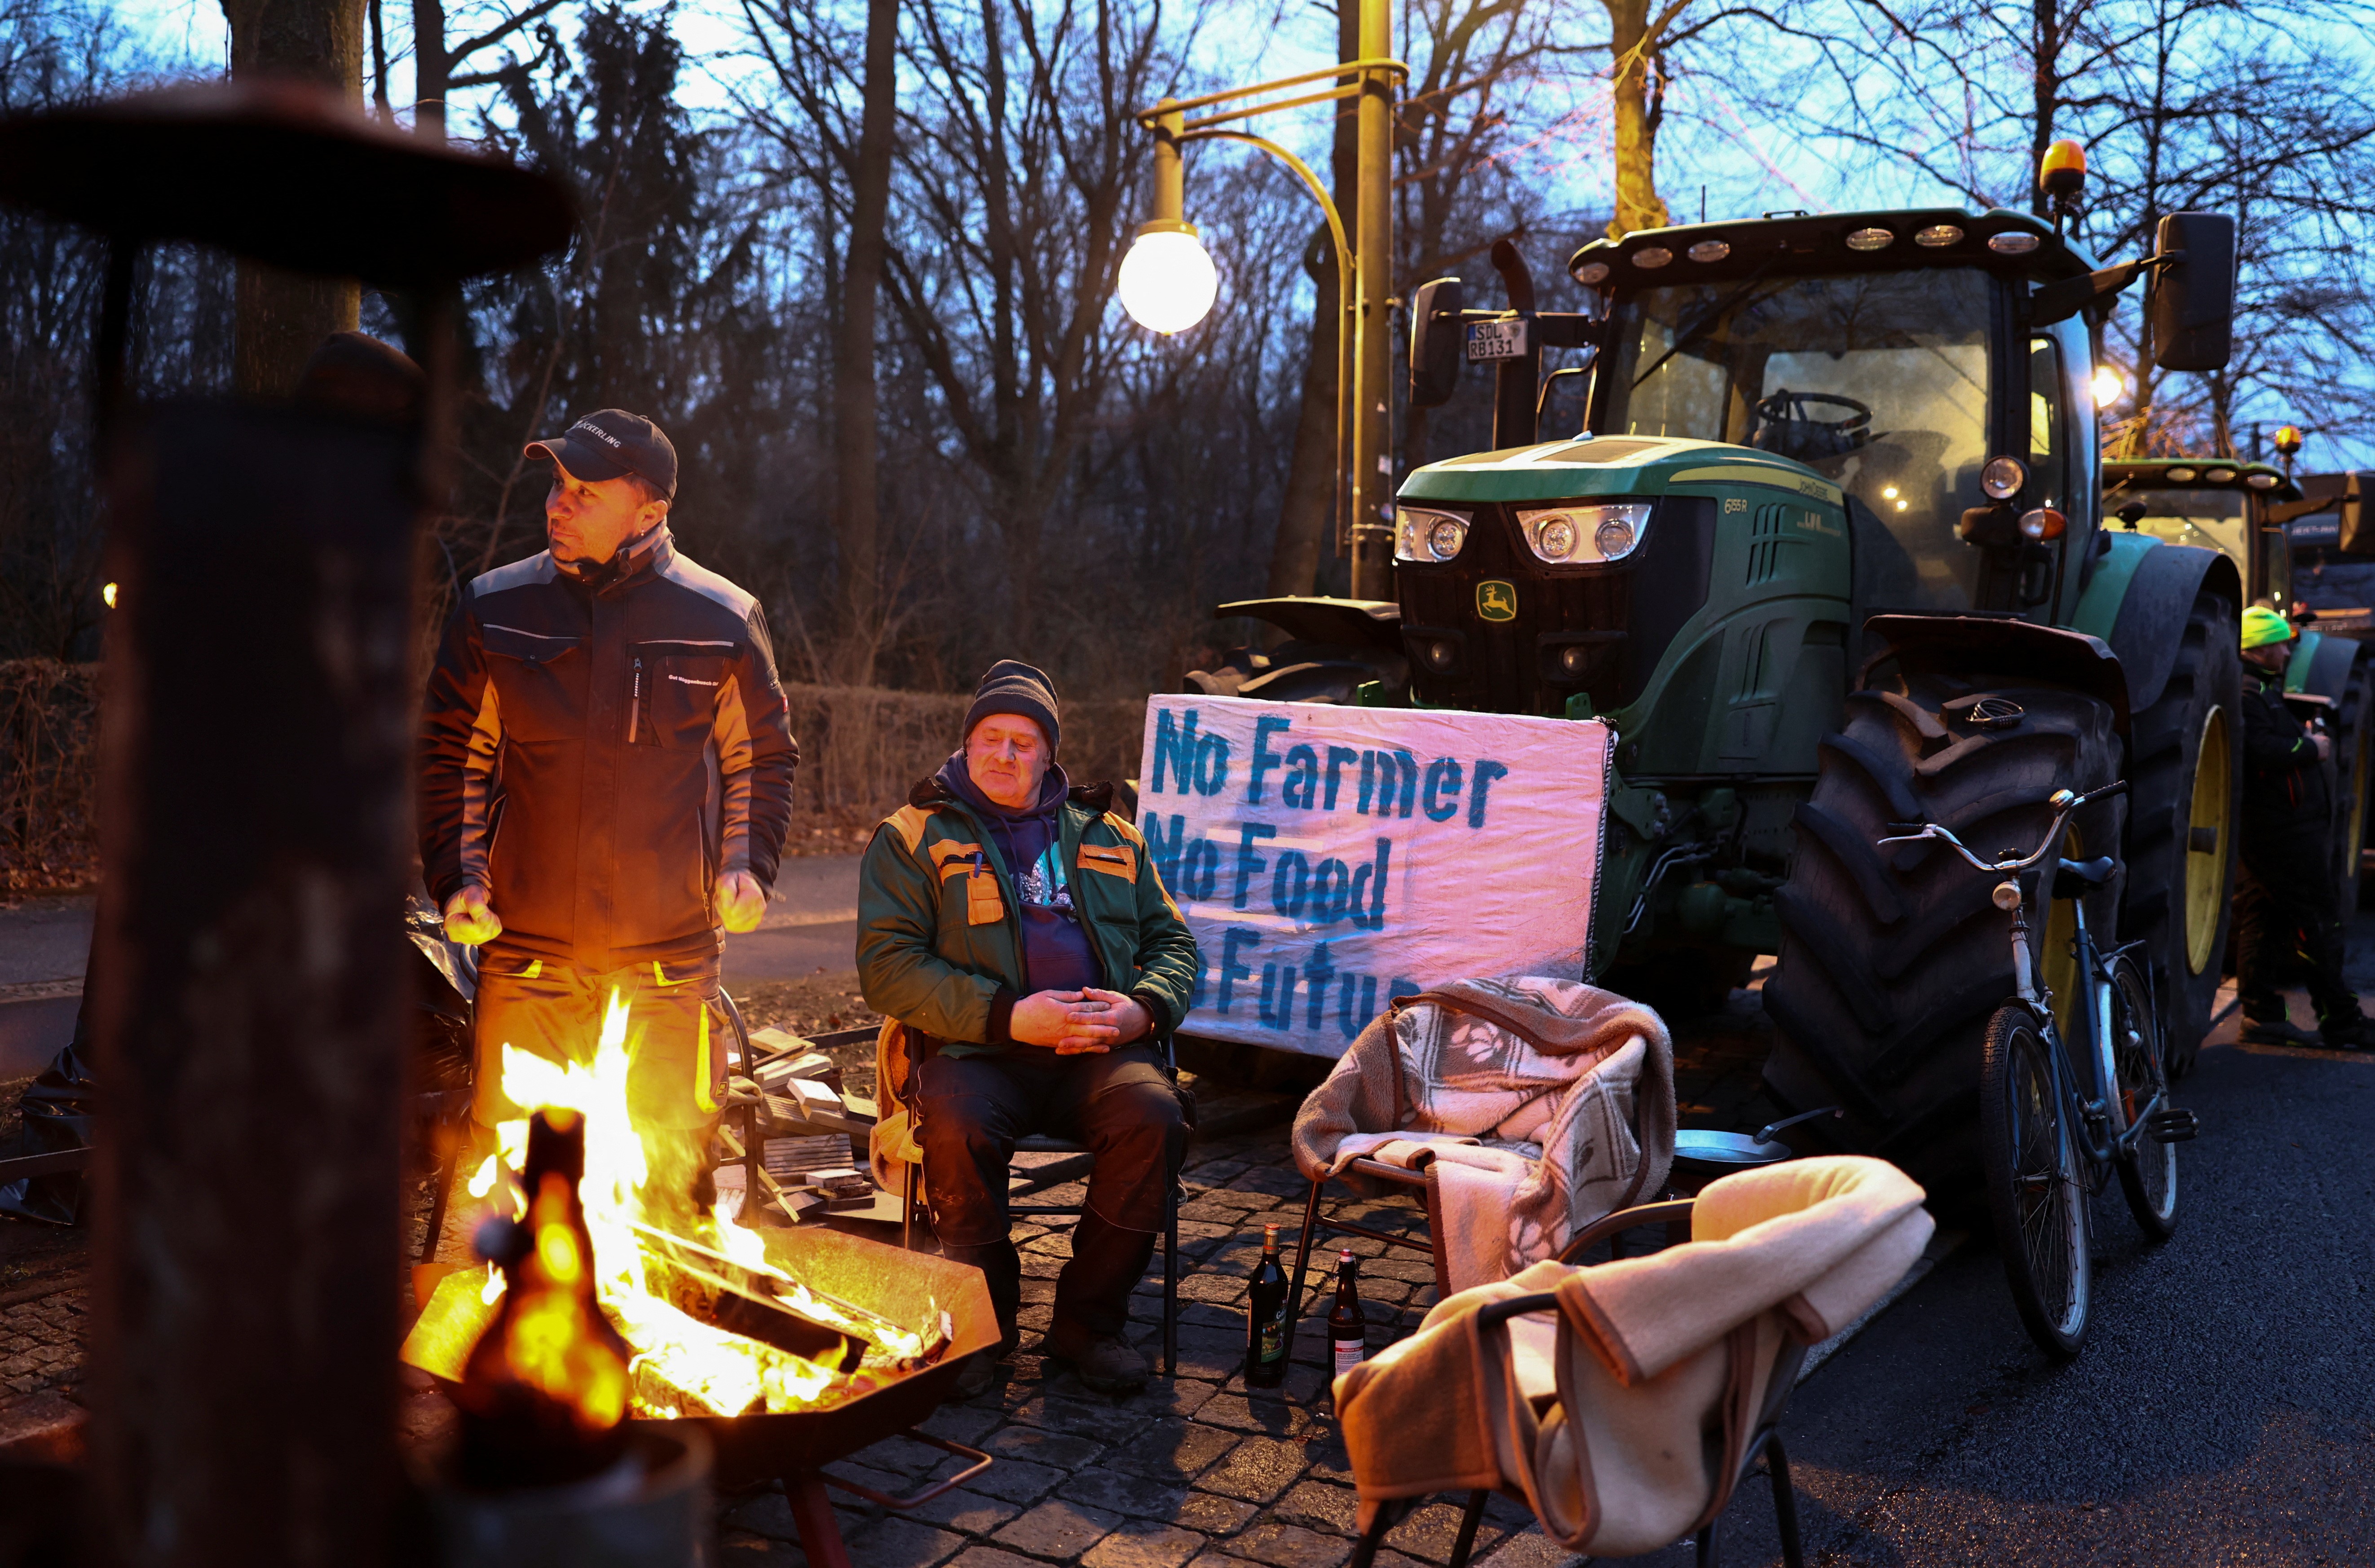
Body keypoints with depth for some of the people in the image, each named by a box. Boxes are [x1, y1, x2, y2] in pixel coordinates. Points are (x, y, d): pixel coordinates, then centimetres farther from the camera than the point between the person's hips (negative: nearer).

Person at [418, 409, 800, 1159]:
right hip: (526, 960, 1)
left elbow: (763, 757, 11)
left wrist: (748, 863, -3)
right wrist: (458, 877, 0)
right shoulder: (494, 609, 3)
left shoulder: (722, 619, 0)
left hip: (670, 959, -1)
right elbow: (451, 754, 12)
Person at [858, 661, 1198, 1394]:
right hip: (975, 1049, -2)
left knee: (1153, 1114, -28)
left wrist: (1143, 1007, -3)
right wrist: (1007, 1017, -14)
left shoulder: (1108, 837, 22)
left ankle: (1087, 1321, -9)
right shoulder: (914, 836, 10)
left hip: (1094, 1053, 2)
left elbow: (1172, 941, 22)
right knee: (957, 1129, -34)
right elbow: (887, 966, -2)